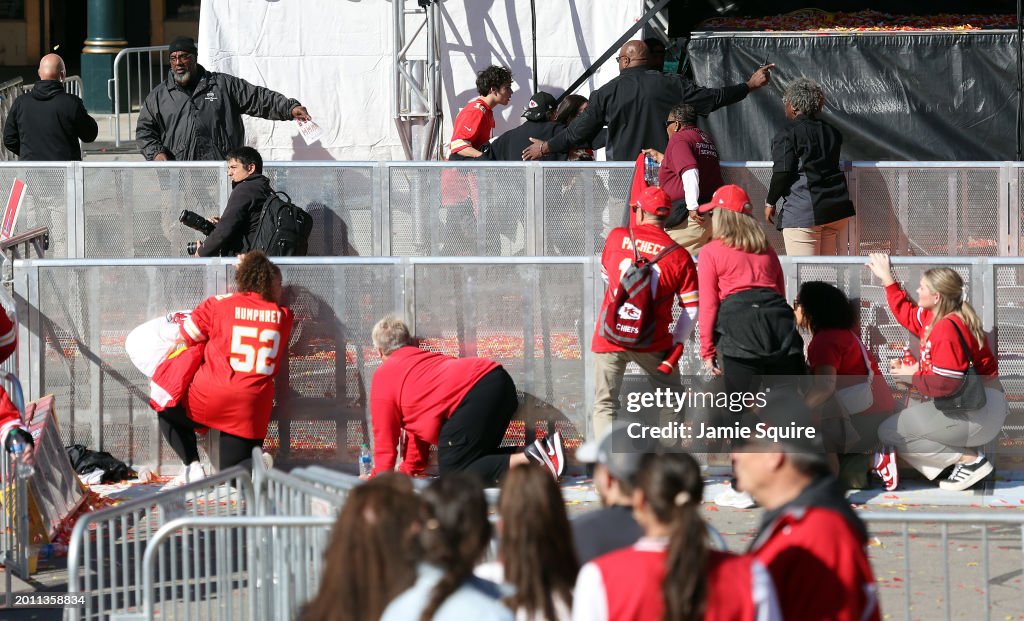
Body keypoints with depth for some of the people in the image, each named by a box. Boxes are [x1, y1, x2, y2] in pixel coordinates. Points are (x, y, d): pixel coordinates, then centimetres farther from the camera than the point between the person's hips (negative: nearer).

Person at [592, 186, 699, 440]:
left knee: (604, 405, 9)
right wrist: (675, 344, 11)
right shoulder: (680, 256, -1)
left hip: (610, 337, 0)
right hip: (651, 343, 0)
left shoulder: (616, 237, 2)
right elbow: (691, 309, -2)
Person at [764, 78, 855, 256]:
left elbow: (782, 173, -10)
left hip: (802, 212, -7)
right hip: (836, 207, 7)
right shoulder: (832, 133, 13)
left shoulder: (788, 133, -6)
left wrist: (770, 203, 0)